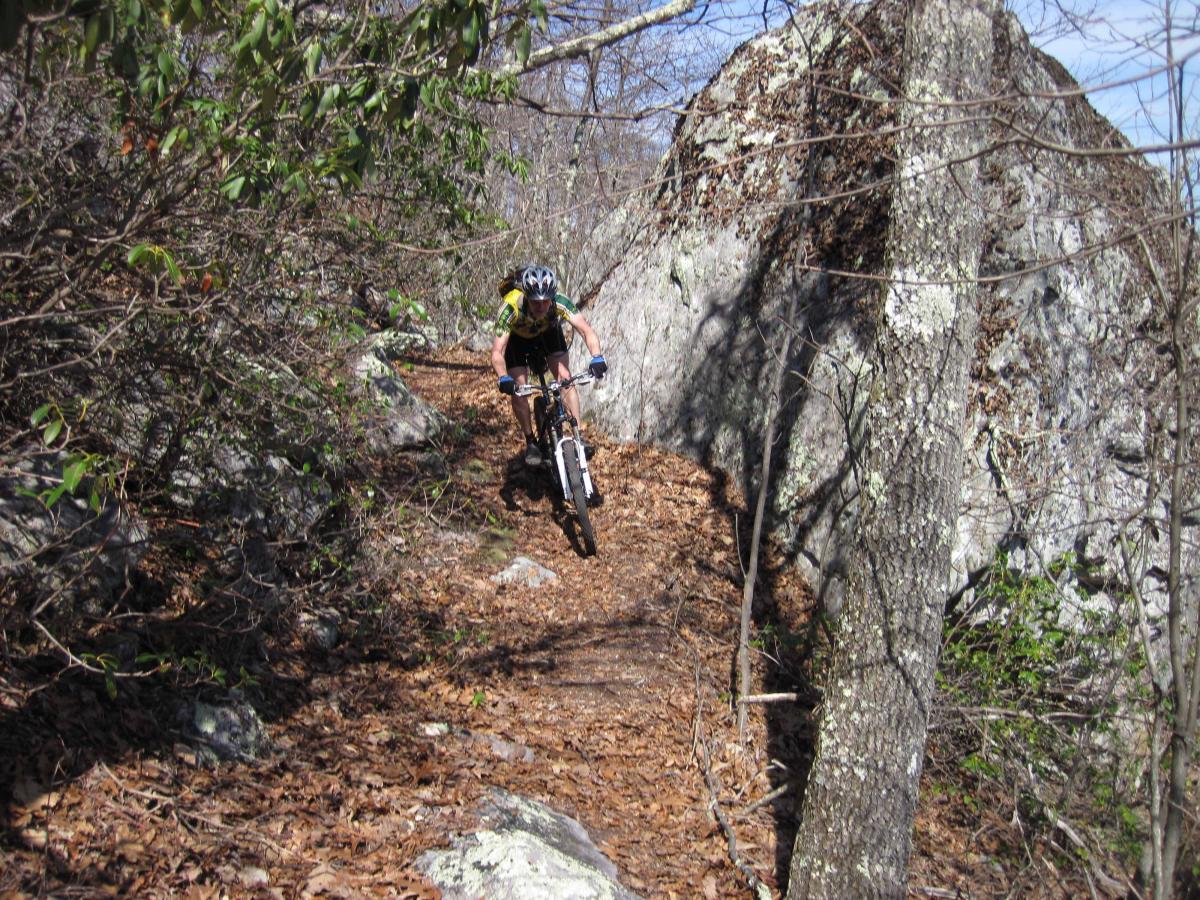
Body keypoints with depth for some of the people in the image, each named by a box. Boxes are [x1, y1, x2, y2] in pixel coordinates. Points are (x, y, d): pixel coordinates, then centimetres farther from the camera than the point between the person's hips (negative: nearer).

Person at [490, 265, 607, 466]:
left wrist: (597, 357, -61)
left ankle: (579, 436, -10)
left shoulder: (559, 302, -37)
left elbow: (586, 330, -42)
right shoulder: (510, 308, -41)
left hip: (548, 332, 1)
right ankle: (531, 442, 8)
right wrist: (503, 379, -61)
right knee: (517, 390, -11)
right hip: (517, 338, -1)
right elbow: (497, 351, -43)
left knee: (565, 378, -16)